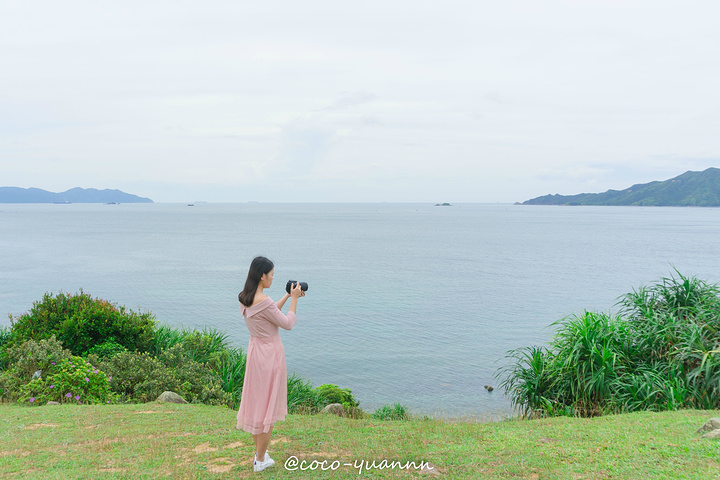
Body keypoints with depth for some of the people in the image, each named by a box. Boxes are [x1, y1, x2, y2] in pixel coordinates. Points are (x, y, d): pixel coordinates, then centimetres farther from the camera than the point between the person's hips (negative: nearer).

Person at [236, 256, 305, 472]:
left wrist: (288, 296, 15)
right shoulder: (264, 301, -26)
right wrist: (294, 299, -5)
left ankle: (259, 451, 33)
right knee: (269, 405, 6)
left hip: (255, 350, 9)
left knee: (256, 400, 18)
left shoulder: (244, 298, 1)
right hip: (270, 354, -9)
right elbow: (288, 323, -15)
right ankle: (261, 460, 17)